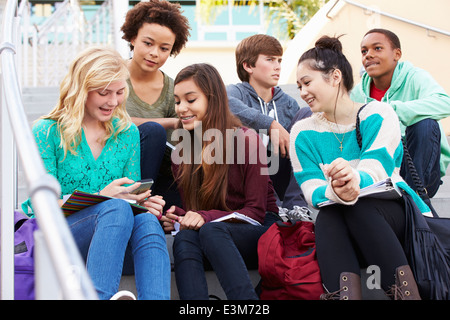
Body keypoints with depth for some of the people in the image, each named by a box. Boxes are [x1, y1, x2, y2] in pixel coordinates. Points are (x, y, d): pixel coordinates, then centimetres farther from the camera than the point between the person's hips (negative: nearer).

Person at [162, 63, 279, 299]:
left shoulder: (246, 140, -7)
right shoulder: (181, 155, 9)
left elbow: (256, 212, -9)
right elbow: (191, 211, 11)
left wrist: (205, 217, -22)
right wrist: (176, 217, -13)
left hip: (260, 232, -4)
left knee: (210, 230, -34)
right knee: (184, 239, -30)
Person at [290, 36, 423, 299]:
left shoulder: (378, 115, 0)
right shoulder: (304, 132, 7)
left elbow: (377, 171, -15)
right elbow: (312, 191, -7)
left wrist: (355, 178, -41)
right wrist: (333, 192, -33)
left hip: (393, 213, -1)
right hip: (341, 228, 2)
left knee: (357, 205, -33)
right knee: (327, 215, -32)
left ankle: (405, 289, -34)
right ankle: (344, 293, -47)